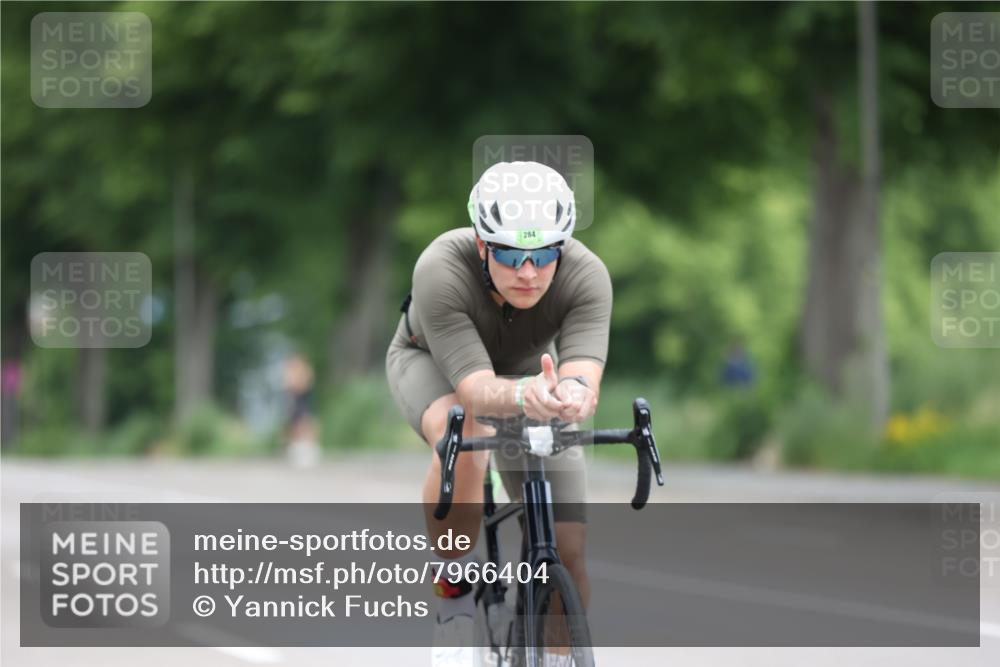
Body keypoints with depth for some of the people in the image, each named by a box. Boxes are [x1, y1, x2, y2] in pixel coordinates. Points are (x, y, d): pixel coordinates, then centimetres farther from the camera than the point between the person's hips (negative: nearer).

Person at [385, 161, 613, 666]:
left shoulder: (586, 276, -34)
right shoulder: (441, 272, -40)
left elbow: (584, 374, -47)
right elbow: (477, 389, -47)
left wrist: (575, 394, -71)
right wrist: (522, 396, -69)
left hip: (529, 374, 2)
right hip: (432, 360, -2)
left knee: (568, 549, -10)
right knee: (463, 434, -39)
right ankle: (454, 602, -20)